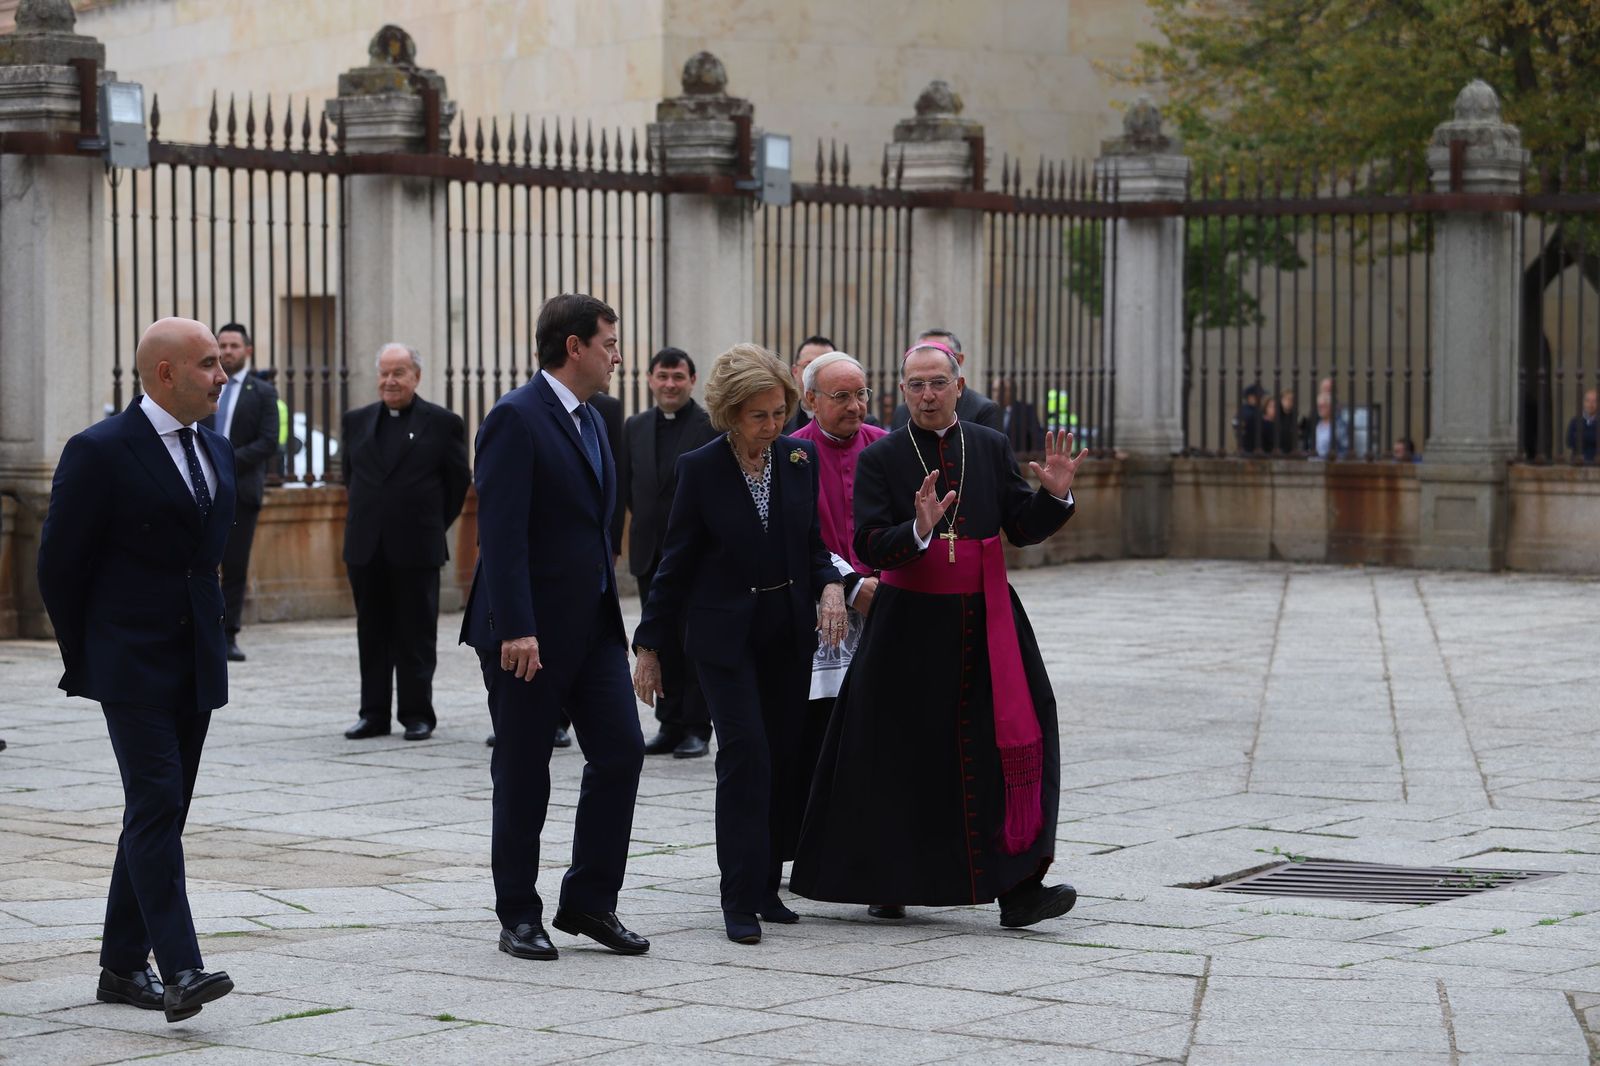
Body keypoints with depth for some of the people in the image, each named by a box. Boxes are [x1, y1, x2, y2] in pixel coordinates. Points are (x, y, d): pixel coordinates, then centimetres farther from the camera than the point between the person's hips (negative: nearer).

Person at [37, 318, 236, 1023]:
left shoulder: (217, 450, 12)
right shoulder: (100, 453, -10)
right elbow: (59, 566, -5)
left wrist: (210, 637, 17)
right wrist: (85, 664, 1)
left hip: (196, 666, 7)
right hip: (132, 667, -7)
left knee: (161, 813, 9)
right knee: (156, 804, -15)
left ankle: (123, 965, 18)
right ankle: (179, 971, -20)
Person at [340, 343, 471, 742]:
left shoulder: (443, 423, -1)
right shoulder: (357, 421, 10)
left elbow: (459, 481, 4)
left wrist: (433, 525, 6)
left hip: (417, 547, -4)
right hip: (366, 546, 4)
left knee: (416, 634, 2)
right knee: (372, 634, 7)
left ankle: (417, 714, 8)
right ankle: (374, 713, 12)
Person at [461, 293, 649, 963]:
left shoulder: (589, 420, 15)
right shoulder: (516, 419, -13)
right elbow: (501, 531, -20)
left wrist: (613, 614, 17)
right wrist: (516, 629, -25)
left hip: (593, 623, 8)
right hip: (529, 630, -8)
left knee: (621, 751, 1)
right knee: (522, 774, 3)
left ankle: (589, 901, 11)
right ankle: (519, 916, 13)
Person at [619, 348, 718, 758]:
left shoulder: (712, 428, -7)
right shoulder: (635, 428, 10)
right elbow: (626, 487, 15)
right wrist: (650, 522, 9)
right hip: (651, 553, 5)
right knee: (661, 643, 8)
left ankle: (696, 728, 4)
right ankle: (670, 725, 15)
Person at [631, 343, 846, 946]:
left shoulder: (801, 458, 2)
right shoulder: (701, 469, -7)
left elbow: (813, 545, 12)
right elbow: (676, 563, -2)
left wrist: (830, 585, -10)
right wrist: (650, 647, -1)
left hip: (789, 633, 4)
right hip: (725, 634, -4)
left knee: (786, 759, 5)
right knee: (745, 755, -13)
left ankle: (766, 885, 18)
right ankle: (740, 901, -9)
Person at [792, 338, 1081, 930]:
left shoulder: (990, 448, 9)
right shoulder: (880, 459, 0)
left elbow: (1024, 528, 10)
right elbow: (869, 548, -9)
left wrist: (1055, 494, -9)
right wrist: (919, 530, -27)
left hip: (986, 620, 2)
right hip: (911, 625, -2)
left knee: (1011, 743, -9)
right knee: (901, 757, 5)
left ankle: (1017, 886, -10)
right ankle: (885, 880, 23)